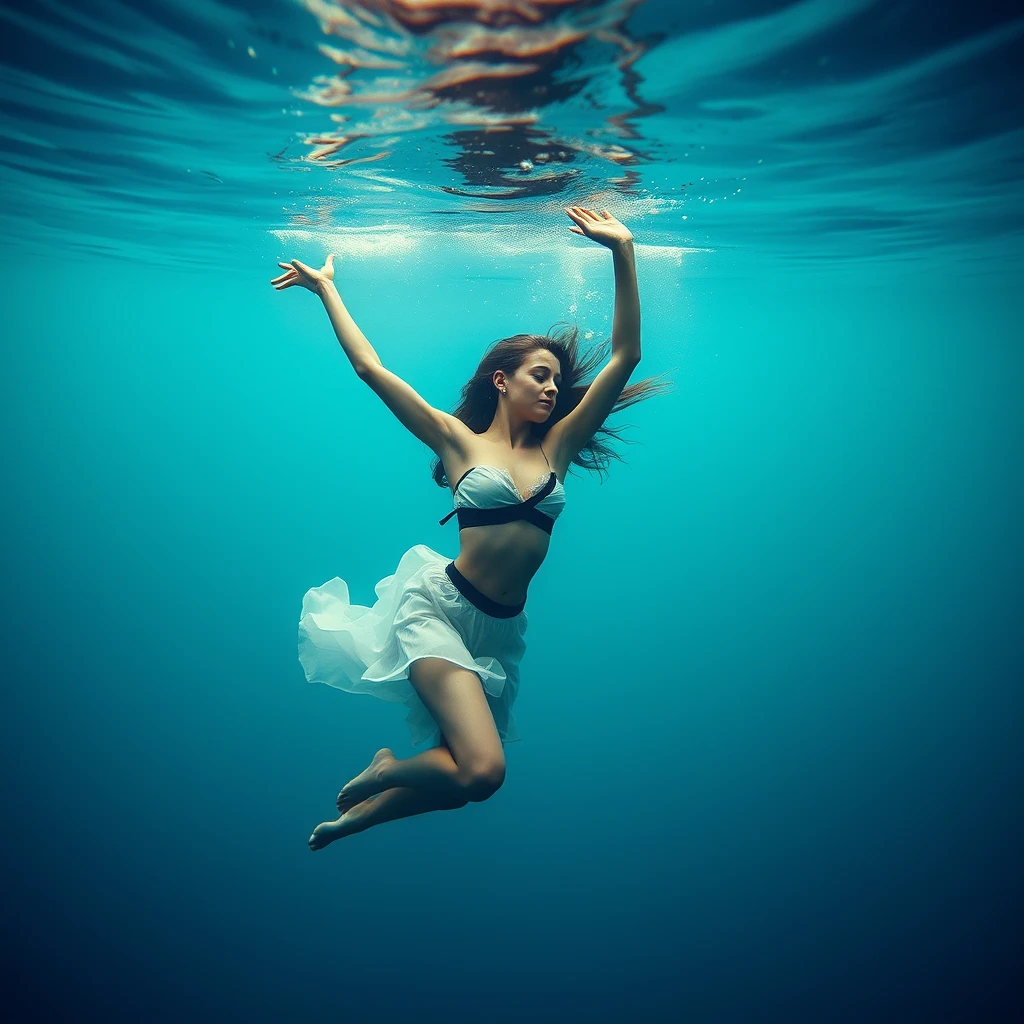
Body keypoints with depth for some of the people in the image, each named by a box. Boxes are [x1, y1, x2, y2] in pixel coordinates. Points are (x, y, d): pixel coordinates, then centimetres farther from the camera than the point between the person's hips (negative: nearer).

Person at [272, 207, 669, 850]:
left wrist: (624, 252, -3)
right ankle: (383, 772, 9)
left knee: (460, 781, 11)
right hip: (441, 608, -5)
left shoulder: (558, 446, 8)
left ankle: (358, 814, 38)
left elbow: (625, 357, 3)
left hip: (502, 628, 5)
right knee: (482, 770, -22)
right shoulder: (458, 438, 1)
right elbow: (370, 368, 2)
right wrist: (326, 287, 6)